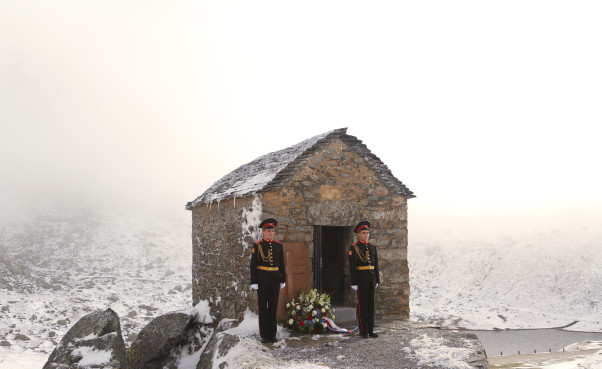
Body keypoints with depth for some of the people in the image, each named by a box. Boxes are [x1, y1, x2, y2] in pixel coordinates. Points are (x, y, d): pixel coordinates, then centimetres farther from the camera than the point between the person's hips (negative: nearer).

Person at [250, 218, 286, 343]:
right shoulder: (257, 245, -3)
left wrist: (283, 280, 6)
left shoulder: (279, 245, 8)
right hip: (262, 279, -3)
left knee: (273, 307, 7)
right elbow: (253, 264, -4)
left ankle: (272, 334, 14)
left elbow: (282, 264, 11)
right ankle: (264, 335, 8)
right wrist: (254, 282, -9)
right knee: (263, 307, 2)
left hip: (275, 279, 3)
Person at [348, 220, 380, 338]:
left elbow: (376, 264, 14)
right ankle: (363, 331, 5)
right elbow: (352, 266, -9)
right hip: (361, 278, -6)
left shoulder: (373, 247, 11)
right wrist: (353, 283, -13)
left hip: (371, 278, 6)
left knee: (370, 303, 8)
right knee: (362, 304, -2)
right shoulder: (354, 248, -6)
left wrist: (377, 280, 10)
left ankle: (370, 330, 13)